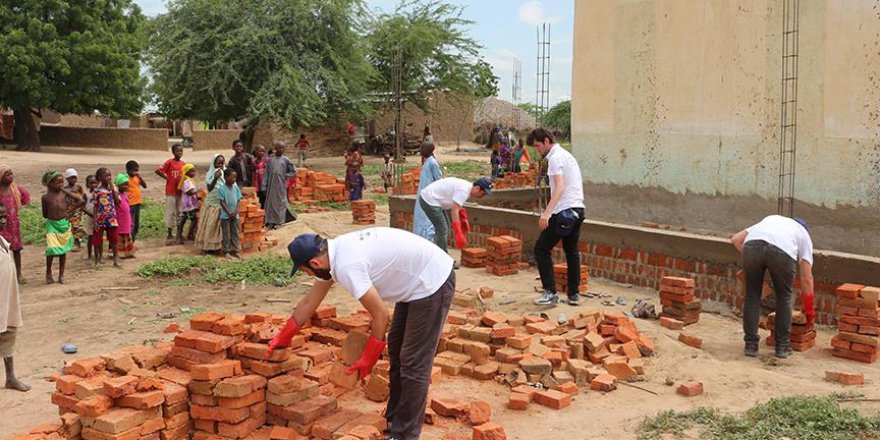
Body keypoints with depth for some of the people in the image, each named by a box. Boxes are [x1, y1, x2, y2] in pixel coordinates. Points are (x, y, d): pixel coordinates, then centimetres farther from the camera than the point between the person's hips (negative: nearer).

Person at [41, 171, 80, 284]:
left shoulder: (64, 193, -1)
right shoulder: (45, 197, -2)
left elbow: (81, 201, -1)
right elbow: (45, 214, 7)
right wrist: (53, 215, -1)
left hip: (64, 224, 2)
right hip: (52, 224, -2)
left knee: (63, 250, 7)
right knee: (52, 249, -13)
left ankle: (61, 275, 17)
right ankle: (48, 272, 10)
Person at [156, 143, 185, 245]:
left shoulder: (182, 163, 7)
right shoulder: (169, 162, -9)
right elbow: (158, 171, -14)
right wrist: (167, 178, -9)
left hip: (180, 191, 6)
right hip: (171, 192, -5)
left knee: (180, 212, 11)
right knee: (170, 212, 0)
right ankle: (169, 235, 7)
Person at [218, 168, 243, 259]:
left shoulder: (236, 188, 4)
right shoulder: (222, 189, -10)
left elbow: (238, 201, 4)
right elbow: (222, 202, -10)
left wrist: (235, 211, -10)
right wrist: (229, 213, -15)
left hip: (235, 215, 4)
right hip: (225, 215, -4)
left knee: (235, 233, 8)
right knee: (226, 234, 3)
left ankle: (235, 251, 16)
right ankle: (226, 252, 12)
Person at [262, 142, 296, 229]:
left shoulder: (285, 160, 1)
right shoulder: (270, 160, 7)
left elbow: (293, 171, 6)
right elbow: (266, 174, 7)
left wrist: (285, 176, -4)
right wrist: (264, 186, 2)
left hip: (281, 185, -2)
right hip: (271, 185, 2)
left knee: (280, 202, 1)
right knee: (270, 202, 4)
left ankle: (279, 221, 9)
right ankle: (271, 222, 10)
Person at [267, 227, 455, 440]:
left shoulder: (346, 267, -27)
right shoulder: (334, 253, 3)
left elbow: (381, 315, -22)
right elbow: (309, 302, 16)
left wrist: (367, 359, -8)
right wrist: (283, 337, 26)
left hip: (433, 283, -10)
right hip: (415, 282, 10)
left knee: (413, 363, -4)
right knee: (397, 352, 18)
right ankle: (393, 421, 30)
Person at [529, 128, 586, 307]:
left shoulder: (555, 158, -10)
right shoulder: (567, 155, 20)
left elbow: (560, 187, -23)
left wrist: (547, 213, -32)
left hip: (564, 210, -10)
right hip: (578, 209, 10)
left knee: (541, 249, -4)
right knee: (572, 252, 15)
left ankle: (550, 292, -6)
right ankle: (574, 294, 17)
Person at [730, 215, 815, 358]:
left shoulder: (770, 220, 43)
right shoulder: (803, 234, 35)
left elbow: (735, 238, 29)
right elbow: (806, 278, 29)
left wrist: (749, 257, 36)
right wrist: (809, 308, 38)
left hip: (753, 244, 1)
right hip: (783, 251, -1)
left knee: (752, 294, 20)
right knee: (784, 296, 22)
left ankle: (751, 345, 22)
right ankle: (782, 346, 27)